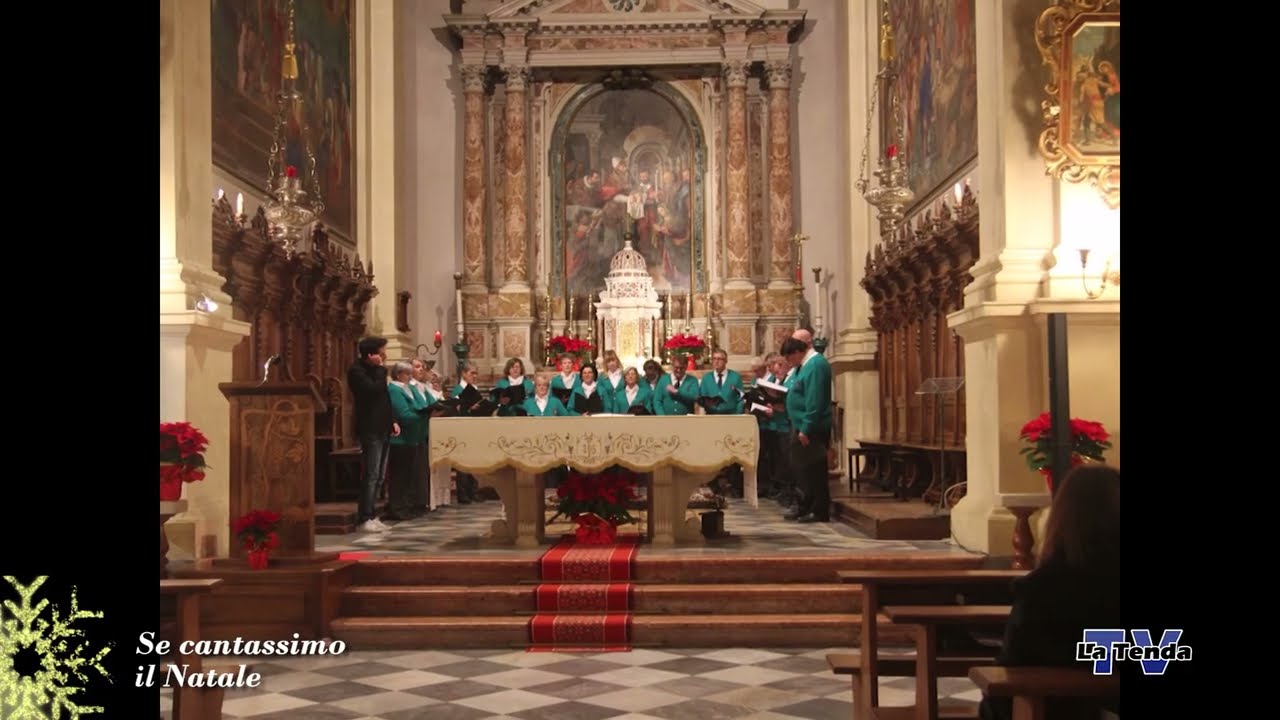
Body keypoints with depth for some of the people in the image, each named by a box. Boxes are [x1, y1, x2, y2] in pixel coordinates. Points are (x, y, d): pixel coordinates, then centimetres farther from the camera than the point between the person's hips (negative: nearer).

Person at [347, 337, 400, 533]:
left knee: (379, 476, 9)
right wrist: (380, 368, -14)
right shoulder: (356, 370, -10)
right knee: (371, 475, -10)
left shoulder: (374, 370, 17)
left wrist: (392, 421, 13)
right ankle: (364, 519, -7)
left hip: (383, 428, 9)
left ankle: (372, 516, 13)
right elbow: (375, 389, -25)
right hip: (370, 430, -9)